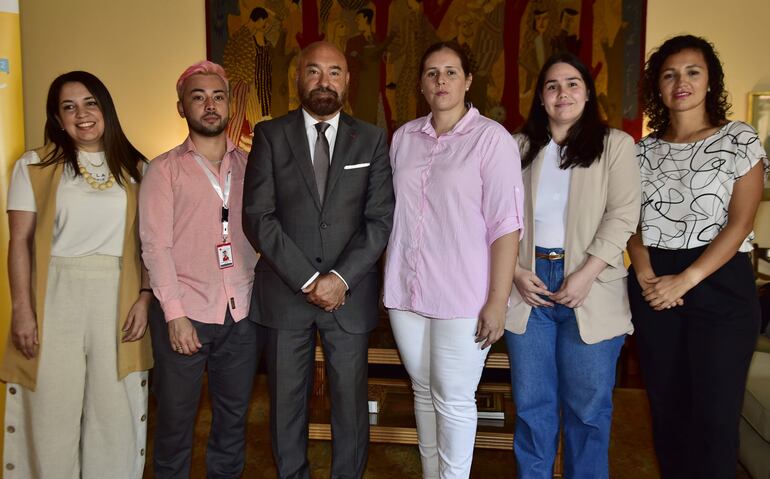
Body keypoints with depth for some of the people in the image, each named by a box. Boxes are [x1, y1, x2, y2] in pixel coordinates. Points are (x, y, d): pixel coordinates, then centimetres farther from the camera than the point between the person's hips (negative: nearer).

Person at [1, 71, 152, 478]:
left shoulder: (132, 168, 8)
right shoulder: (34, 166, 2)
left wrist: (144, 296, -3)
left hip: (117, 297, 2)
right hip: (56, 297, -1)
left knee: (114, 409, 8)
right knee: (54, 410, 7)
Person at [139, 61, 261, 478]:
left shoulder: (248, 165, 10)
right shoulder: (164, 170, 1)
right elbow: (155, 246, -5)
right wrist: (174, 314, -12)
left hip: (242, 314, 3)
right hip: (185, 314, -2)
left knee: (233, 416, 14)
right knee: (175, 419, 8)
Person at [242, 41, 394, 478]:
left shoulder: (372, 139, 5)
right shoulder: (270, 135, 3)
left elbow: (381, 219, -1)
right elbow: (258, 216, -5)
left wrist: (341, 278, -13)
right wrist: (307, 279, -12)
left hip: (350, 294, 0)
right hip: (285, 292, 0)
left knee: (351, 402, 8)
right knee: (287, 403, 11)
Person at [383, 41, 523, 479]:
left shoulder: (491, 138, -7)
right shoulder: (404, 137, 8)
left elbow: (506, 224, -10)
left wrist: (498, 300, -13)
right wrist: (389, 279, 10)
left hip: (463, 296, -4)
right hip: (407, 292, 5)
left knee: (454, 401, 5)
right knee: (423, 392, 16)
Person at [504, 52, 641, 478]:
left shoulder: (614, 144, 4)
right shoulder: (519, 147, 11)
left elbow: (623, 215, -6)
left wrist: (586, 275, -15)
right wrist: (515, 271, -6)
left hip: (589, 289, -2)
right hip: (529, 286, 2)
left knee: (588, 406, 6)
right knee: (531, 403, 10)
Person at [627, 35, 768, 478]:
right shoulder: (644, 150, 10)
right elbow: (632, 222, 8)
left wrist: (685, 280, -16)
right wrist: (645, 274, -10)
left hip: (719, 285, -3)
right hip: (654, 289, 3)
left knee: (715, 415, 1)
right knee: (667, 406, 11)